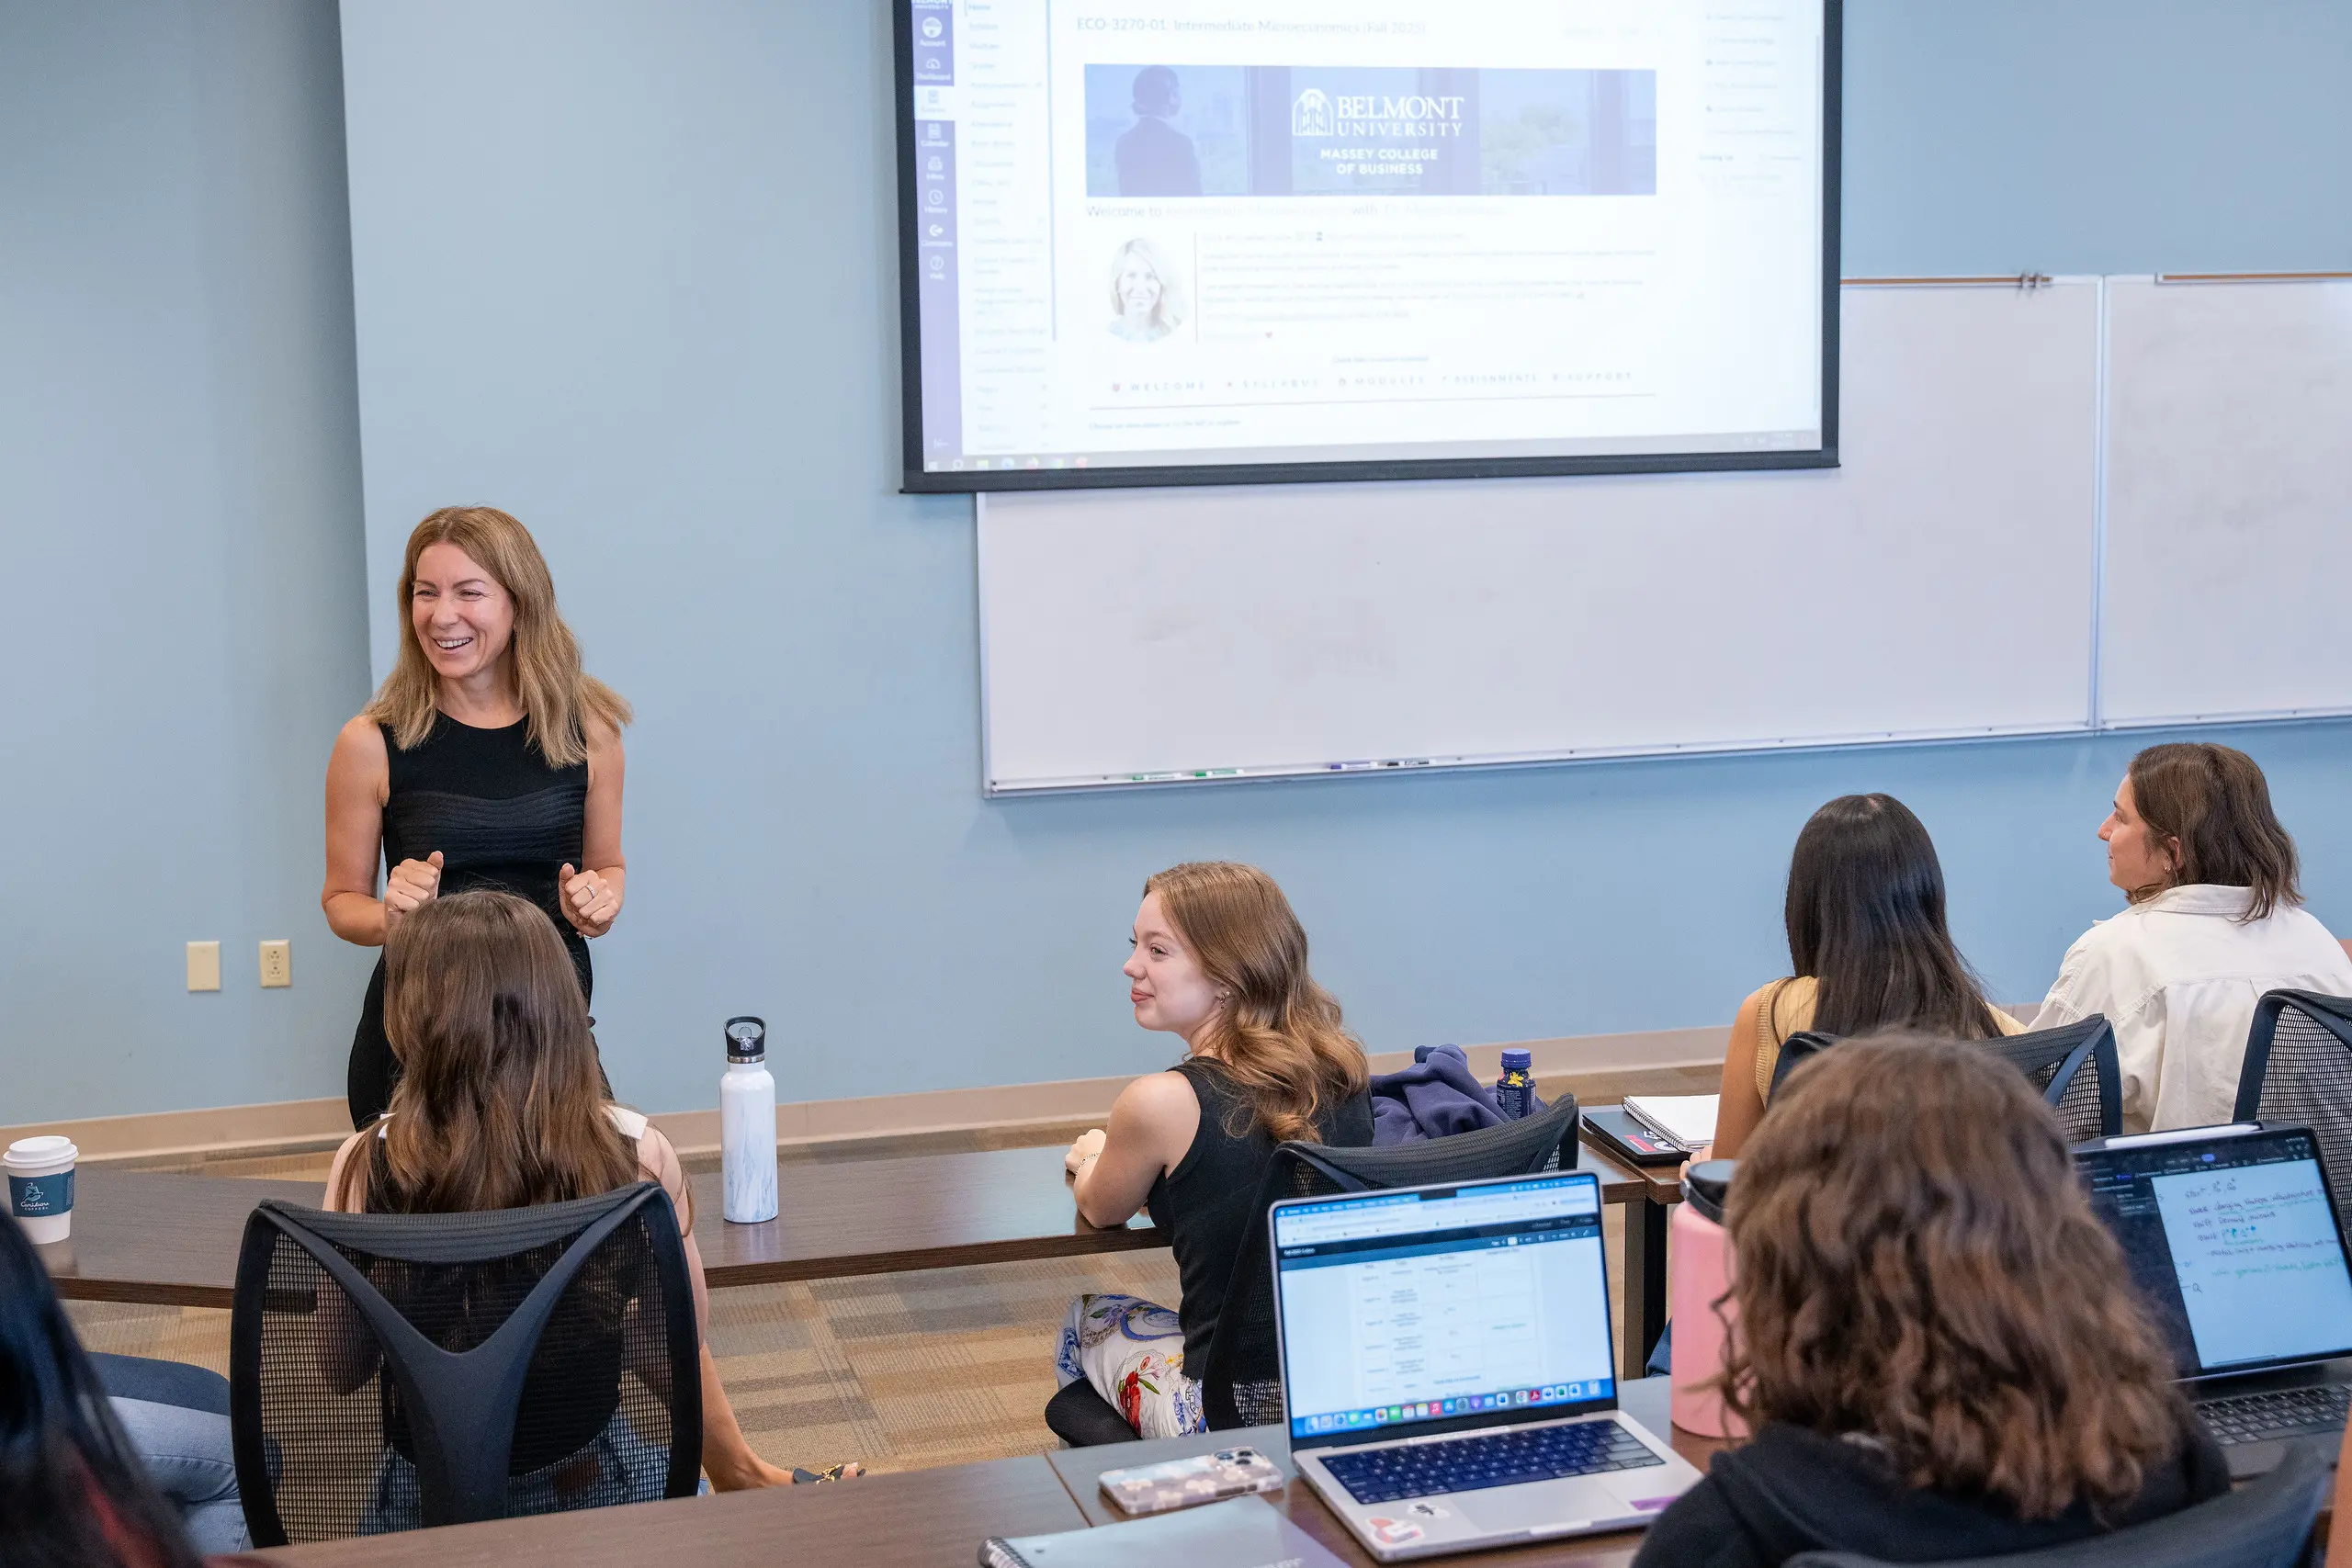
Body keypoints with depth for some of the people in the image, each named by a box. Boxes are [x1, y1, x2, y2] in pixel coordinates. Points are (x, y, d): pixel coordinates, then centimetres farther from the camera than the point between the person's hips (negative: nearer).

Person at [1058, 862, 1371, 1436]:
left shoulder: (1163, 1103, -19)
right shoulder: (1344, 1069, -4)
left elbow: (1101, 1210, 4)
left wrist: (1092, 1156, 25)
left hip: (1230, 1416, -5)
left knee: (1088, 1317, 26)